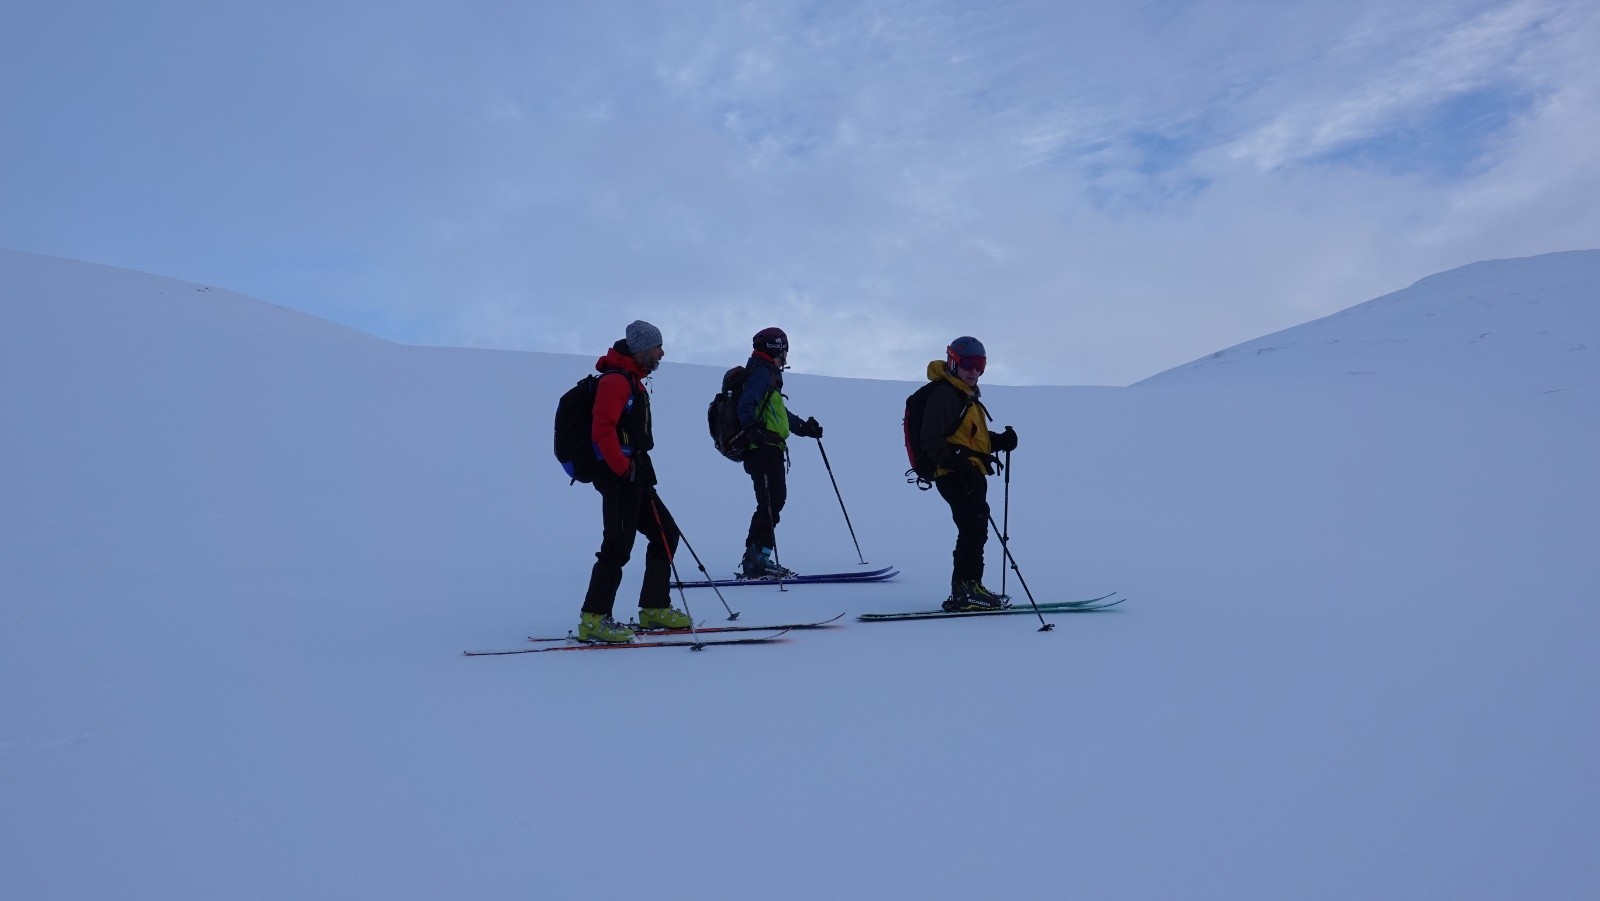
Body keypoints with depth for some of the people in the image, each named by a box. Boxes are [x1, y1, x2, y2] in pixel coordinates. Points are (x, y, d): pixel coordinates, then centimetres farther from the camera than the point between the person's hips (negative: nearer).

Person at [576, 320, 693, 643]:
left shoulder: (632, 380, 19)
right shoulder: (616, 380, -12)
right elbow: (602, 430, -22)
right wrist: (623, 468, -19)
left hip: (634, 476, 10)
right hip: (620, 477, -10)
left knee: (666, 533, 12)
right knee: (618, 547, -10)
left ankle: (655, 608, 18)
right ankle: (593, 620, -5)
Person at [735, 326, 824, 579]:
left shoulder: (768, 374, 24)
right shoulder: (762, 373, -8)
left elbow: (780, 412, 35)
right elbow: (746, 405, -23)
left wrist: (804, 427, 36)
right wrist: (753, 428, -39)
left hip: (770, 450, 11)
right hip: (764, 450, -11)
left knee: (775, 501, 12)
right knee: (770, 504, -12)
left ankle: (756, 559, 16)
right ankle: (757, 560, -13)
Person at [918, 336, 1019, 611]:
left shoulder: (969, 396, 23)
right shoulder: (944, 395, -10)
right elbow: (931, 441, -17)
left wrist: (1000, 440, 10)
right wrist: (956, 462, -29)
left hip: (972, 475, 11)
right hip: (956, 475, -11)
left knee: (974, 531, 13)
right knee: (974, 528, -15)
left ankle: (966, 590, 20)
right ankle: (966, 590, -14)